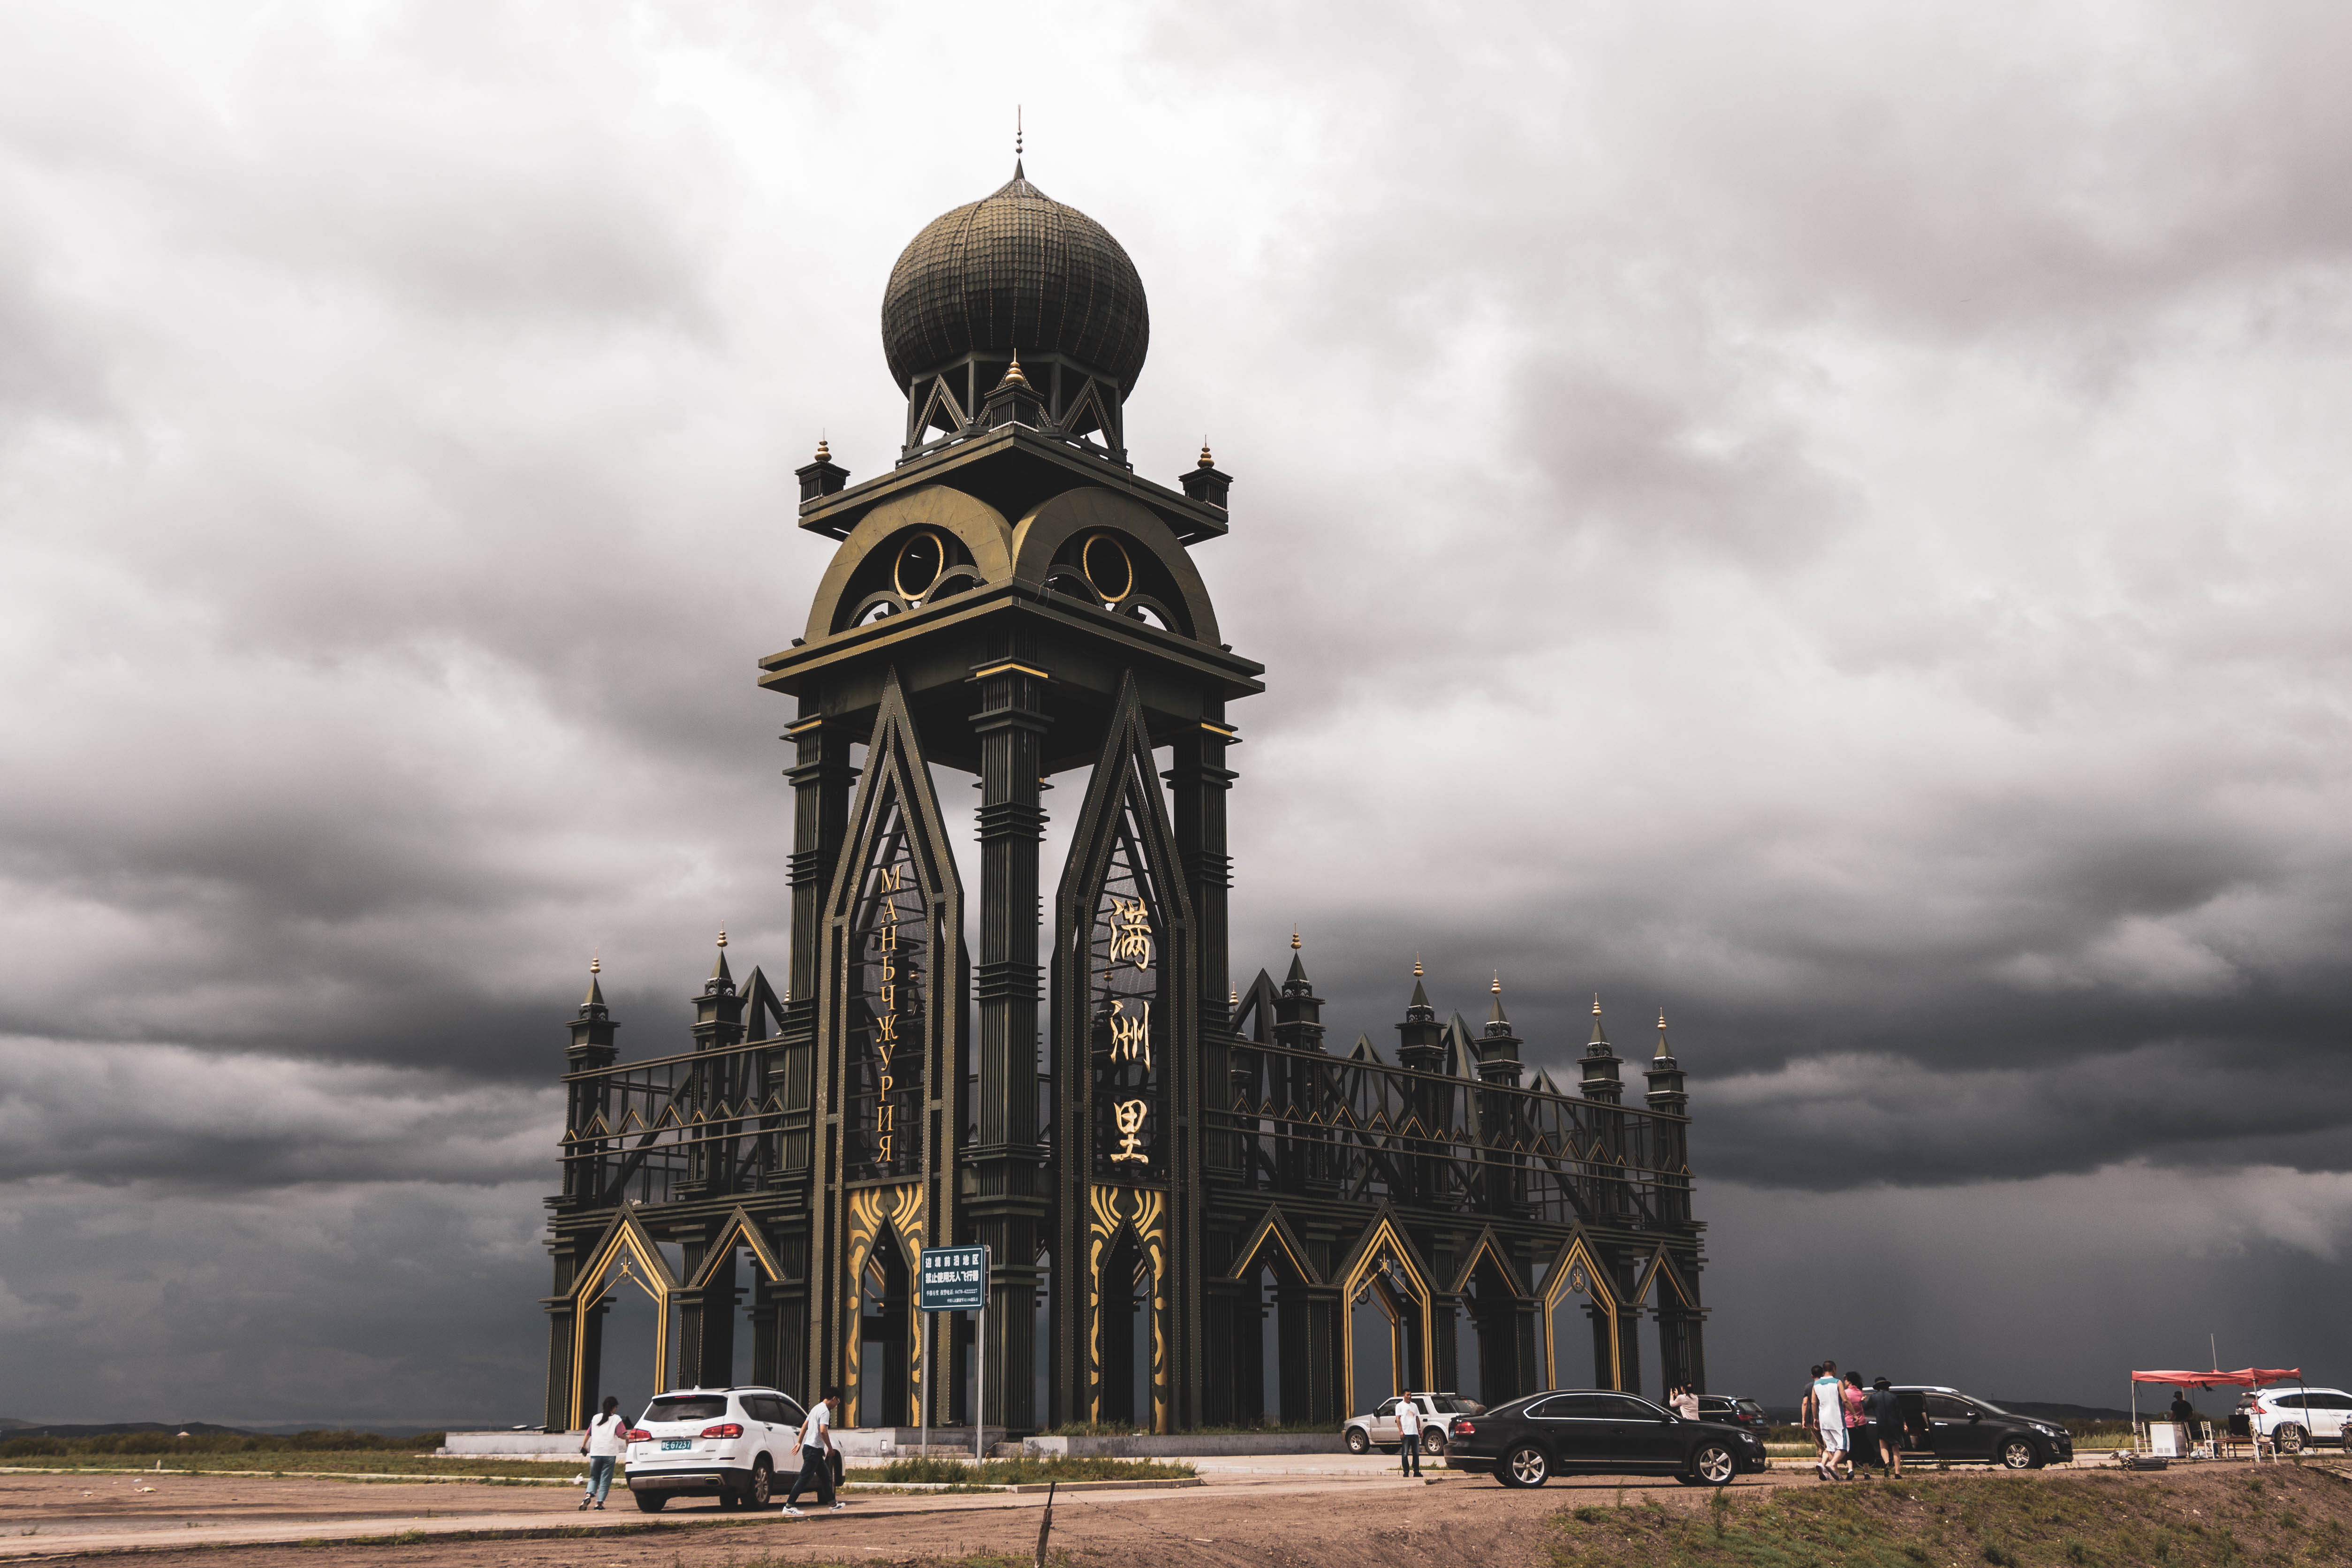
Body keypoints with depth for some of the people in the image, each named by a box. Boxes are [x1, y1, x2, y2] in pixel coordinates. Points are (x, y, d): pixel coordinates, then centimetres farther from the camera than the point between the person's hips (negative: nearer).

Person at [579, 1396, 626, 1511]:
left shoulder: (596, 1418, 12)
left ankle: (589, 1495, -13)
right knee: (605, 1480, 4)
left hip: (595, 1453, 3)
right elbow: (621, 1435, -6)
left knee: (594, 1477, 13)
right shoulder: (616, 1419, 1)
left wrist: (584, 1446, 24)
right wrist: (628, 1439, 14)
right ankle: (599, 1503, -3)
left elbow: (588, 1433, 13)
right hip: (609, 1453, -3)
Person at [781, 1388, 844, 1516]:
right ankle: (788, 1507, -9)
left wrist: (799, 1443, 24)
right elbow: (823, 1431, -25)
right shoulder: (825, 1411, -14)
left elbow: (805, 1426, 21)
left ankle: (833, 1505, 22)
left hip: (809, 1447, 10)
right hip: (814, 1449, -10)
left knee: (826, 1477, 16)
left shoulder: (816, 1408, 16)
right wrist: (830, 1448, -15)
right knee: (804, 1479, -9)